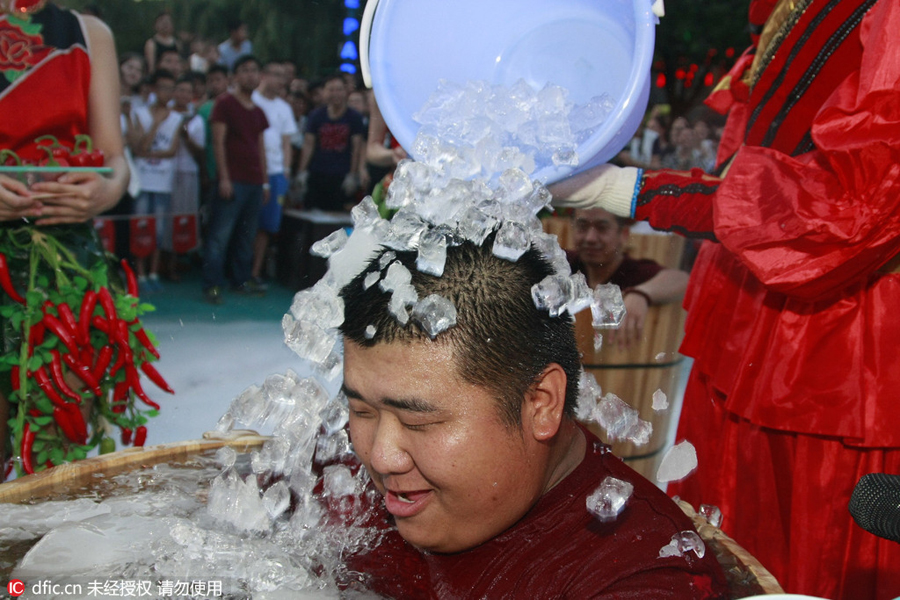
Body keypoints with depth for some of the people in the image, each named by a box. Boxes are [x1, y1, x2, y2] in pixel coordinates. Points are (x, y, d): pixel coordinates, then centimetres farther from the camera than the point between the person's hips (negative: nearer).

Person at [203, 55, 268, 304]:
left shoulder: (258, 111, 19)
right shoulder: (225, 103, 0)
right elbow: (218, 142, -6)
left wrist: (264, 181, 16)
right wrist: (224, 178, -13)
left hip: (255, 181, 6)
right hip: (233, 179, -6)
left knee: (247, 235, 9)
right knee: (220, 234, -8)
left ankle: (241, 279, 19)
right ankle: (212, 284, -5)